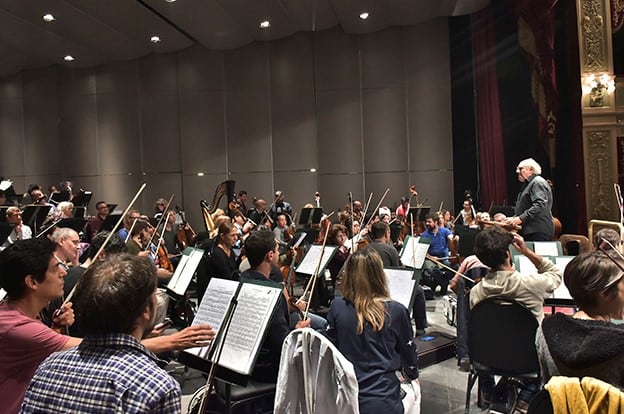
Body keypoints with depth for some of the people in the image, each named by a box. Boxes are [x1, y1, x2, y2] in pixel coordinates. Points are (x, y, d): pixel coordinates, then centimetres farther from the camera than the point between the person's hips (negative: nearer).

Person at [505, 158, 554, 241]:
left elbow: (540, 205, -22)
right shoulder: (528, 184, 26)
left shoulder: (538, 182, -7)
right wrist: (514, 218, 14)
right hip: (529, 231, 10)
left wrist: (521, 218, -24)